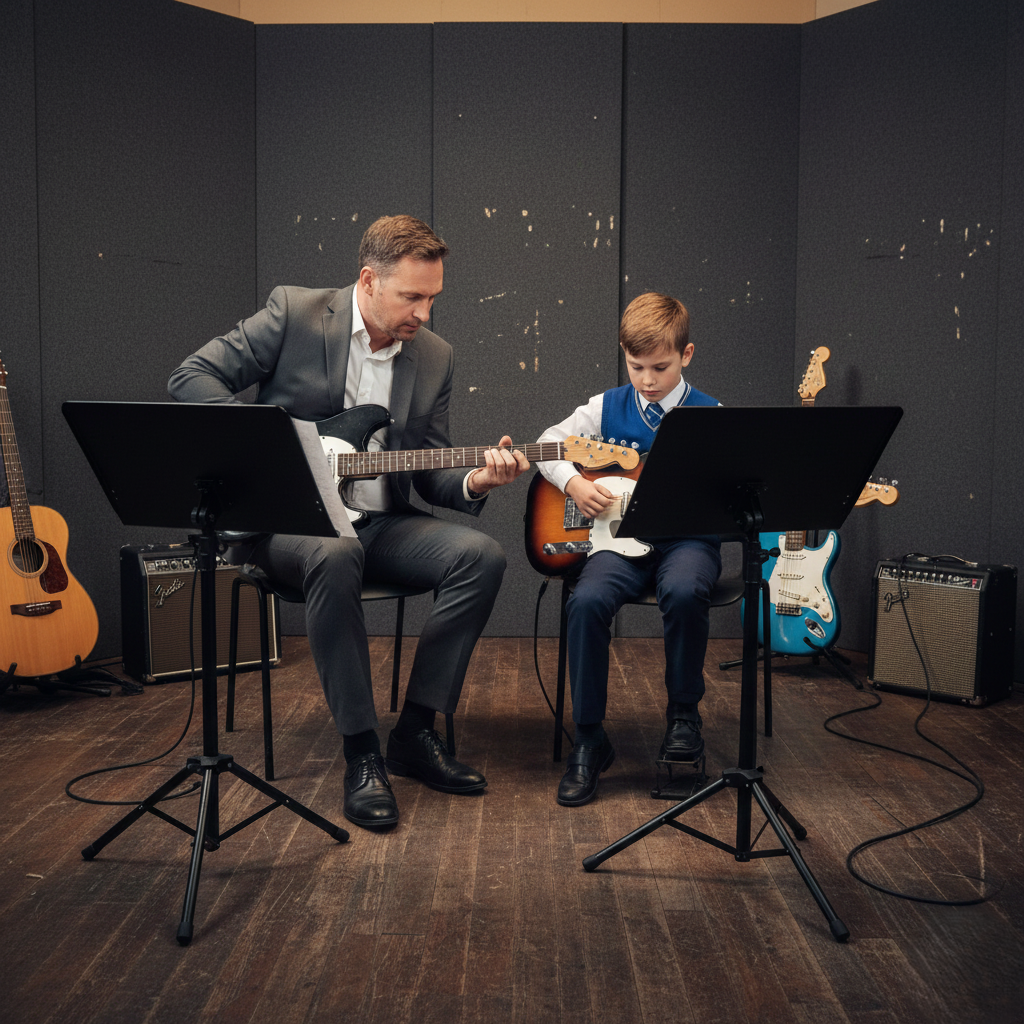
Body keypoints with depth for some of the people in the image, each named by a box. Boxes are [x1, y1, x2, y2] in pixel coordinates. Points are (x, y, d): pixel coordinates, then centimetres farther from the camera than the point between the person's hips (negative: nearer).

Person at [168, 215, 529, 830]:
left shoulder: (435, 356, 8)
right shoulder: (294, 312, -5)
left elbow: (429, 474, 8)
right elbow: (191, 377, -3)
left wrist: (473, 482, -14)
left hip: (380, 520, 5)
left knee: (481, 554, -20)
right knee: (336, 555, -38)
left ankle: (415, 733, -9)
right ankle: (362, 752, -24)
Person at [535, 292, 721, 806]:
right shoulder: (607, 407, 9)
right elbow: (548, 444, 15)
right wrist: (573, 482, -2)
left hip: (687, 537, -1)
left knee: (684, 590, -36)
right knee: (588, 599, -29)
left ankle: (683, 713, -8)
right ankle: (588, 740, -13)